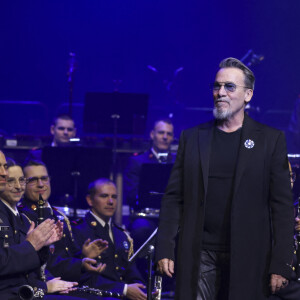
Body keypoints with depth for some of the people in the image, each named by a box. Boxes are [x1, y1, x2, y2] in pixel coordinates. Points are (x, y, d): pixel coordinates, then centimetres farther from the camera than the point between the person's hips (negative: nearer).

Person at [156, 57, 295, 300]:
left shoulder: (270, 140, 3)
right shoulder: (192, 137, 10)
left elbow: (282, 205, -1)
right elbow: (174, 198, 9)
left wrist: (281, 265, -7)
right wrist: (165, 250, 0)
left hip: (248, 259, -2)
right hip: (200, 256, 2)